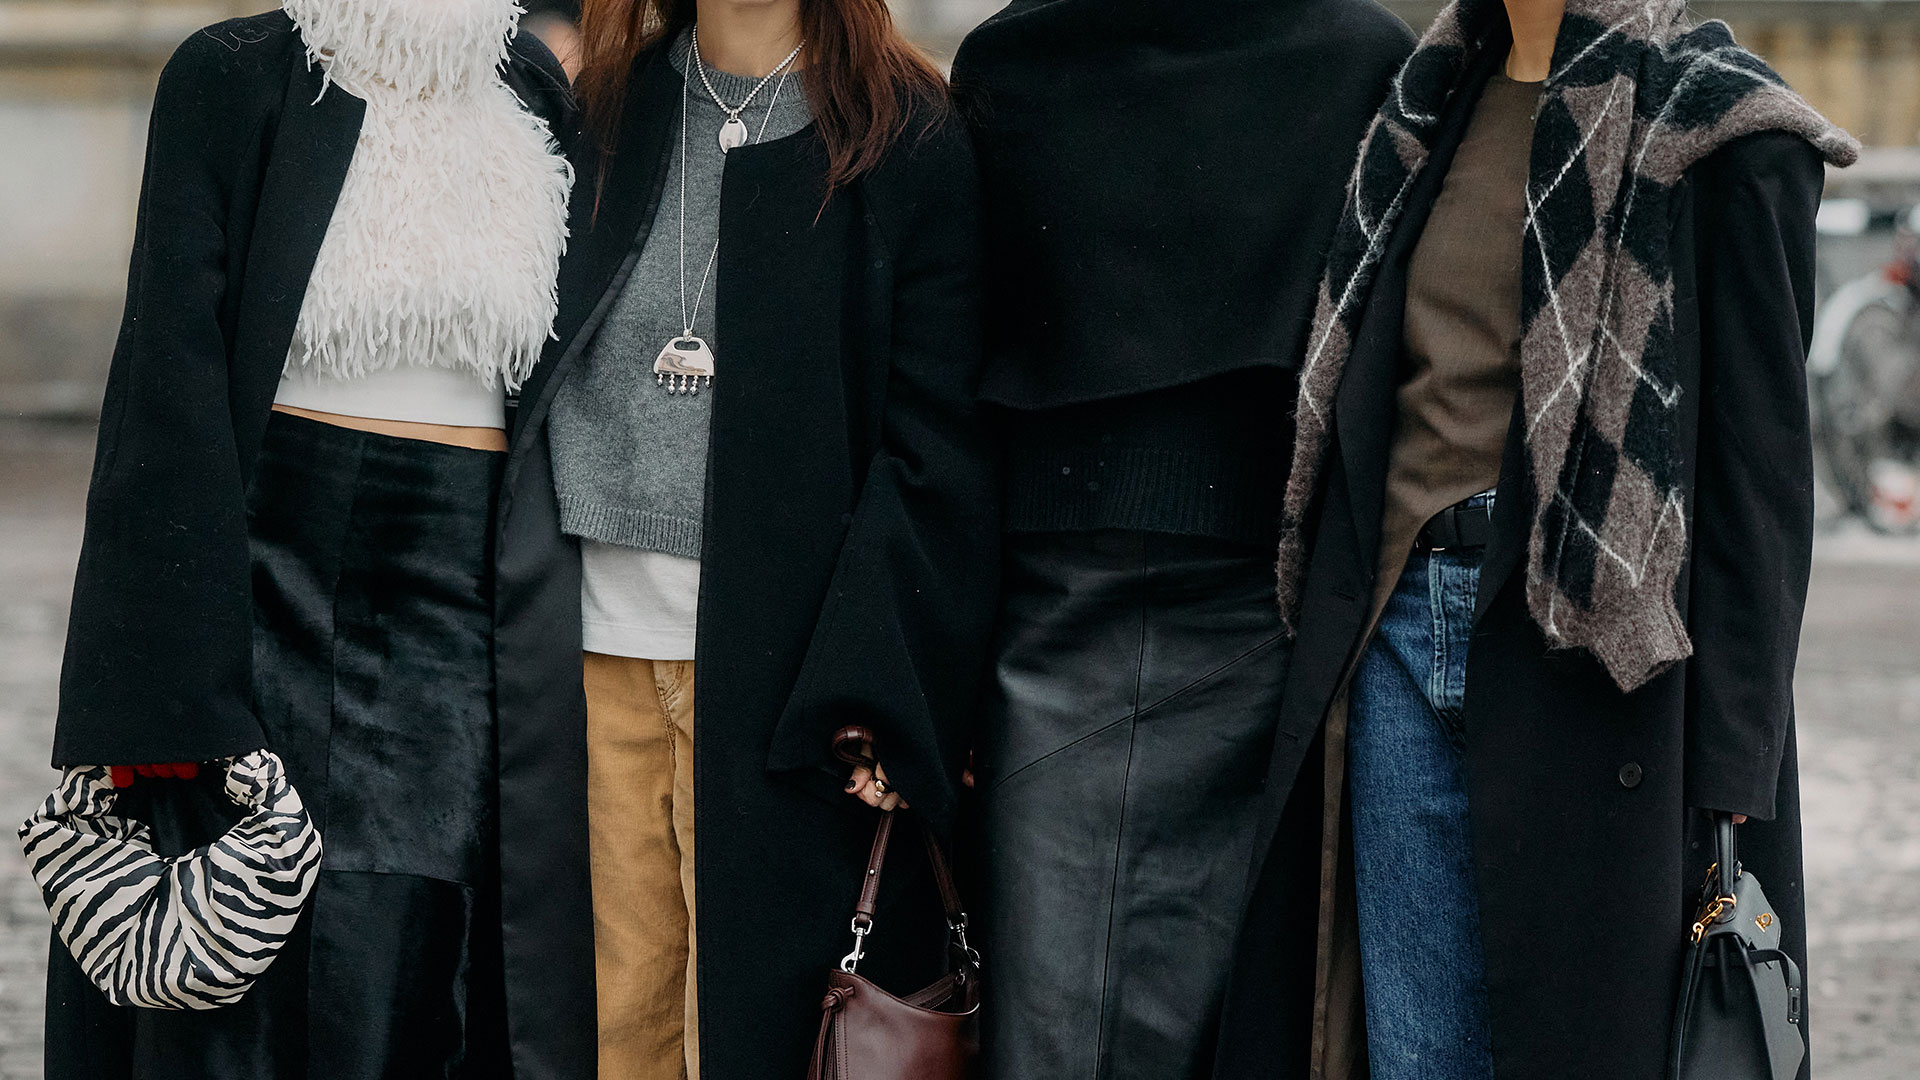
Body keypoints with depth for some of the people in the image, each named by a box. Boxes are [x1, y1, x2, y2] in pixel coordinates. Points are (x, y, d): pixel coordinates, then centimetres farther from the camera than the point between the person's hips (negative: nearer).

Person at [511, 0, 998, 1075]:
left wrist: (878, 695, -13)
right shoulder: (610, 110, 11)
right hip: (596, 650, 4)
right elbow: (537, 389, 15)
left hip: (778, 664, -3)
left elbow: (938, 445, -6)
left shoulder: (910, 141, -2)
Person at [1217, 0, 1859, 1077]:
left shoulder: (1721, 132, -7)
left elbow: (1764, 472, -9)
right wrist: (1334, 649, 14)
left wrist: (1733, 776, -13)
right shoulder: (1432, 107, 14)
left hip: (1589, 656, -6)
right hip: (1405, 639, 6)